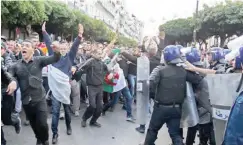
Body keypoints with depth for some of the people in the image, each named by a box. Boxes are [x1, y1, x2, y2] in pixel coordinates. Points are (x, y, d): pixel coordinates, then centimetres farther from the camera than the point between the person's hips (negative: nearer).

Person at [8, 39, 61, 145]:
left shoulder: (39, 60, -5)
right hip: (26, 101, 3)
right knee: (33, 124, 18)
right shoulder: (16, 65, 1)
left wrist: (56, 50, -38)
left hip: (39, 99, -3)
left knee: (42, 124, -3)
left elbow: (54, 59, -16)